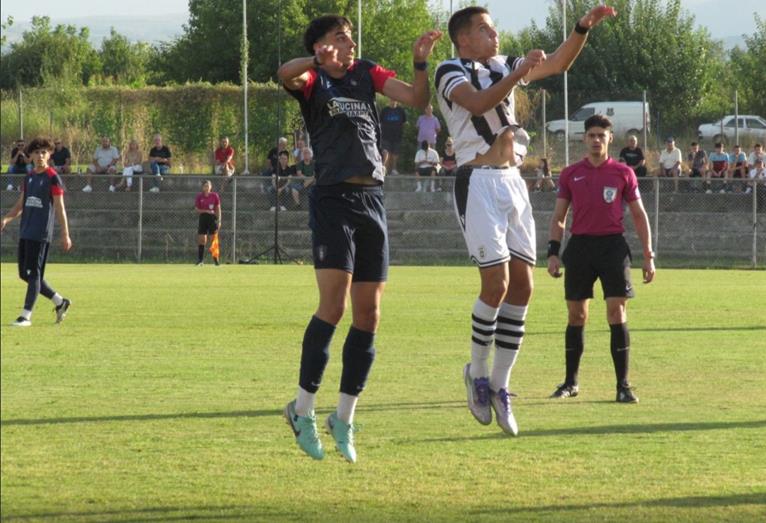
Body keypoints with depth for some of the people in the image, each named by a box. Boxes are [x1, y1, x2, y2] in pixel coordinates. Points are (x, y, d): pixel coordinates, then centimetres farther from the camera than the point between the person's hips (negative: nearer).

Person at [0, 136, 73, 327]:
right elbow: (20, 204, 17)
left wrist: (65, 234, -10)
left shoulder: (53, 178, -5)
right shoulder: (28, 178, 15)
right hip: (25, 232, 8)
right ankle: (60, 302, 21)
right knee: (24, 273, 9)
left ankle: (26, 316, -7)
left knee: (34, 273, -8)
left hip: (41, 234, -8)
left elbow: (60, 208, -7)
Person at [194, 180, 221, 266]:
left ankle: (215, 259, 4)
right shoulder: (199, 197, 2)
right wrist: (206, 211, -15)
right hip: (203, 218, 1)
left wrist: (219, 221, -3)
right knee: (201, 240, -2)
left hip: (212, 218, -1)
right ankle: (200, 260, 3)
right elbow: (197, 209, 1)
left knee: (213, 239, -1)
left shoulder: (215, 196, 0)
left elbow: (218, 209, 3)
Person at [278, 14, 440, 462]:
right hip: (333, 200, -5)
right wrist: (320, 60, -37)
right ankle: (303, 409, -6)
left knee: (369, 315, 4)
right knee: (333, 305, -16)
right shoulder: (312, 79, 1)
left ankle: (344, 418, 14)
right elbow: (286, 73, -22)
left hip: (373, 200, 5)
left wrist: (421, 62, -6)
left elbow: (417, 99, 8)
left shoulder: (367, 73, 16)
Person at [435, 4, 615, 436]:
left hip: (513, 181, 7)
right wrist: (520, 72, -29)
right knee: (496, 282, -14)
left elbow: (559, 64, 18)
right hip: (478, 183, -7)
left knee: (522, 286, 2)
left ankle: (500, 385, 9)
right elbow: (477, 103, -23)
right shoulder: (451, 72, -4)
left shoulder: (503, 67, 18)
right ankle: (478, 374, 5)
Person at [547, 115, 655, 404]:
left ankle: (623, 385, -5)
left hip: (613, 246, -2)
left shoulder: (623, 173, 4)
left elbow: (639, 215, 8)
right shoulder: (570, 174, 8)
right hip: (579, 247, 2)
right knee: (576, 316, 7)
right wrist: (553, 252, 0)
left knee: (617, 315, -8)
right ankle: (570, 382, 18)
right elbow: (559, 216, 11)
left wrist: (648, 256, 3)